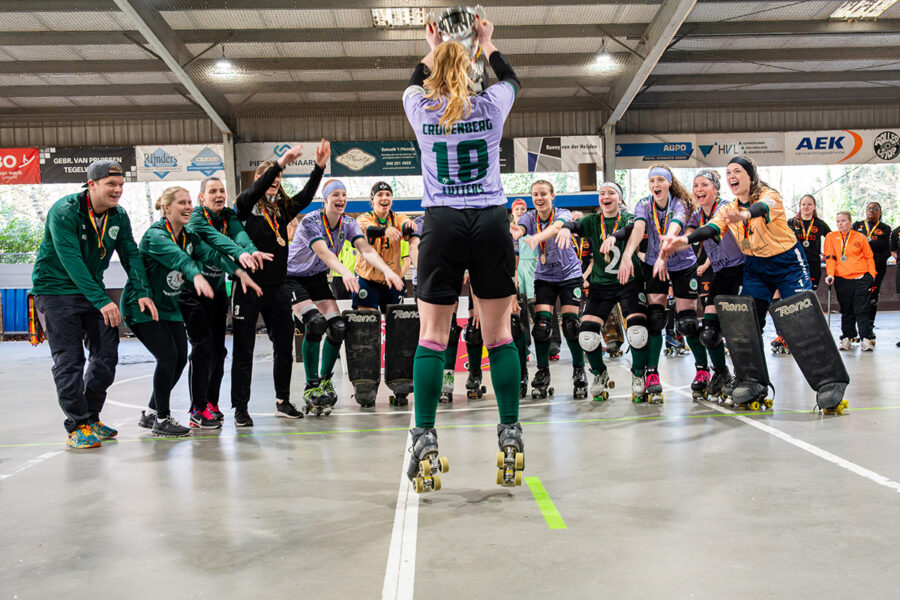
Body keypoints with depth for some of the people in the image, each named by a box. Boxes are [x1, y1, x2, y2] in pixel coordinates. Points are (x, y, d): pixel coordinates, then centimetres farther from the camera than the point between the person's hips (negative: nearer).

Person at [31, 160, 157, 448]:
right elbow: (71, 260, -28)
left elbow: (130, 254, 0)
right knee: (69, 359, -7)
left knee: (106, 355, 6)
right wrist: (102, 301, -34)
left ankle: (91, 418, 21)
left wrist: (142, 292, -15)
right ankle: (76, 427, 3)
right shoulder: (64, 211, -20)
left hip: (92, 289, 7)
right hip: (55, 289, -6)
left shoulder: (119, 216, 0)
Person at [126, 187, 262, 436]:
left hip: (169, 305, 8)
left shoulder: (189, 236, 4)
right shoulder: (155, 235, -20)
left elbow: (211, 253, -11)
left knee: (180, 358, 5)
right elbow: (177, 257, -40)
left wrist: (239, 271, -28)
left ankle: (150, 413, 22)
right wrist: (196, 276, -60)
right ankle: (161, 420, 0)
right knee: (168, 357, -15)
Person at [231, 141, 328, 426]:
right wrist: (280, 163, -31)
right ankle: (240, 408, 10)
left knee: (284, 346, 9)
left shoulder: (283, 210, 12)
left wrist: (319, 167, -12)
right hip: (248, 287, -5)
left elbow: (306, 197, 0)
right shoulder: (246, 207, -1)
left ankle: (283, 401, 23)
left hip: (277, 288, 5)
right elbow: (255, 191, -21)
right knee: (243, 350, 2)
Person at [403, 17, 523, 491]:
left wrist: (431, 49, 45)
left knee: (432, 336, 3)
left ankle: (424, 439, 2)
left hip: (442, 225, 0)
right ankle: (510, 434, 8)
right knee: (498, 334, 5)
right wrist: (487, 44, 44)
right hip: (491, 222, 1)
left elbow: (416, 84, 30)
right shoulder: (490, 106, 4)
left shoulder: (420, 109, 4)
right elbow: (511, 79, 29)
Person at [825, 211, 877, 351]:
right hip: (842, 279, 1)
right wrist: (830, 274, -10)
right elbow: (829, 257, 2)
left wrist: (872, 274, 2)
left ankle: (865, 339, -6)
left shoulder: (860, 237, 8)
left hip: (861, 278, 0)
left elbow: (869, 257, 12)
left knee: (862, 309, -5)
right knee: (846, 311, 6)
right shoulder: (831, 237, 8)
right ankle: (846, 338, 14)